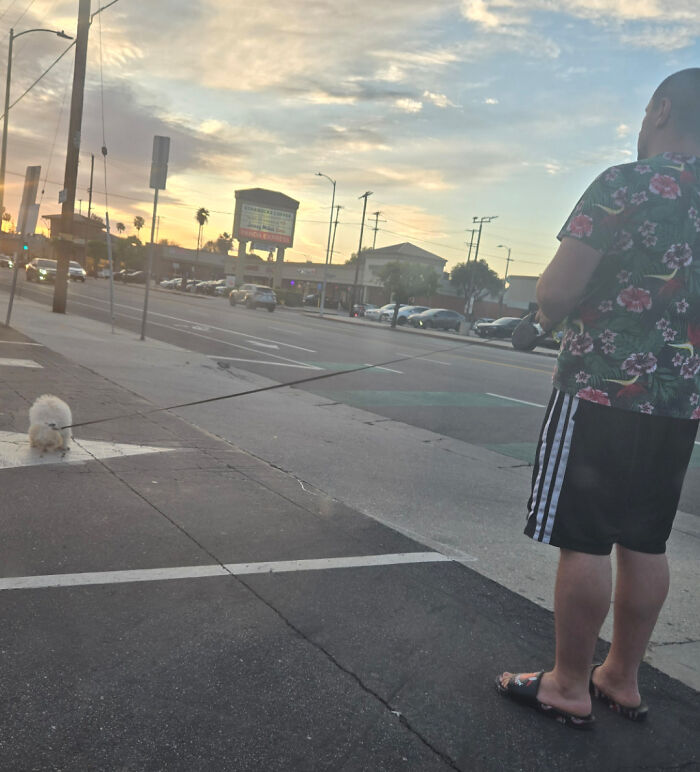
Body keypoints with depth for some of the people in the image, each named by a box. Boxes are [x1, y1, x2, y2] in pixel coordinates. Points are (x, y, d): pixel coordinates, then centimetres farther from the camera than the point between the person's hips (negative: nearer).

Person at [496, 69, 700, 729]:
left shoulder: (625, 184, -10)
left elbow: (556, 291, -16)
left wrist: (549, 310, 6)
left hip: (601, 391, -7)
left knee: (583, 541, 1)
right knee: (643, 543, 14)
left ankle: (569, 687, 13)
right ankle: (621, 678, 27)